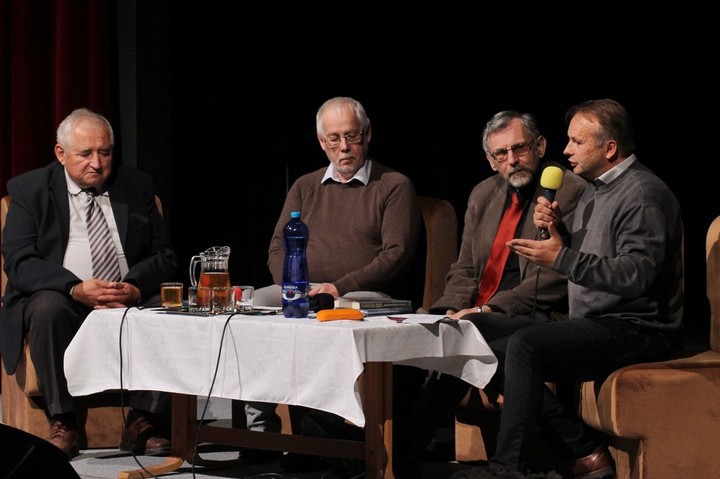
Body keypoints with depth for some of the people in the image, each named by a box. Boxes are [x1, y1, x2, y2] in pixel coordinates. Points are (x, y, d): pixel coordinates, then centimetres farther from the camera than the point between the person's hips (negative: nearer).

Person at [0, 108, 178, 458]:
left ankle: (142, 423, -19)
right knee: (48, 307, -35)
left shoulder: (136, 187, 11)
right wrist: (76, 288, -24)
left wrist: (134, 287, -17)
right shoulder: (29, 189, 4)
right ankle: (62, 423, -25)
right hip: (63, 300, -2)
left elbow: (164, 256, 6)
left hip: (130, 299, 2)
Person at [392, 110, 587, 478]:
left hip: (542, 317, -7)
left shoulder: (570, 192, -6)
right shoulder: (483, 194, 17)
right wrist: (451, 309, -3)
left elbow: (557, 276, -13)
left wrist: (487, 309, -18)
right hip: (480, 314, 7)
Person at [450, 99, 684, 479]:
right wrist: (554, 229, 3)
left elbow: (636, 274, -26)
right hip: (600, 324, 11)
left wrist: (563, 258, -28)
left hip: (635, 330, -11)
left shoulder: (643, 194, -14)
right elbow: (579, 260, 23)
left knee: (524, 345, -26)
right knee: (500, 353, 1)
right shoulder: (595, 189, 18)